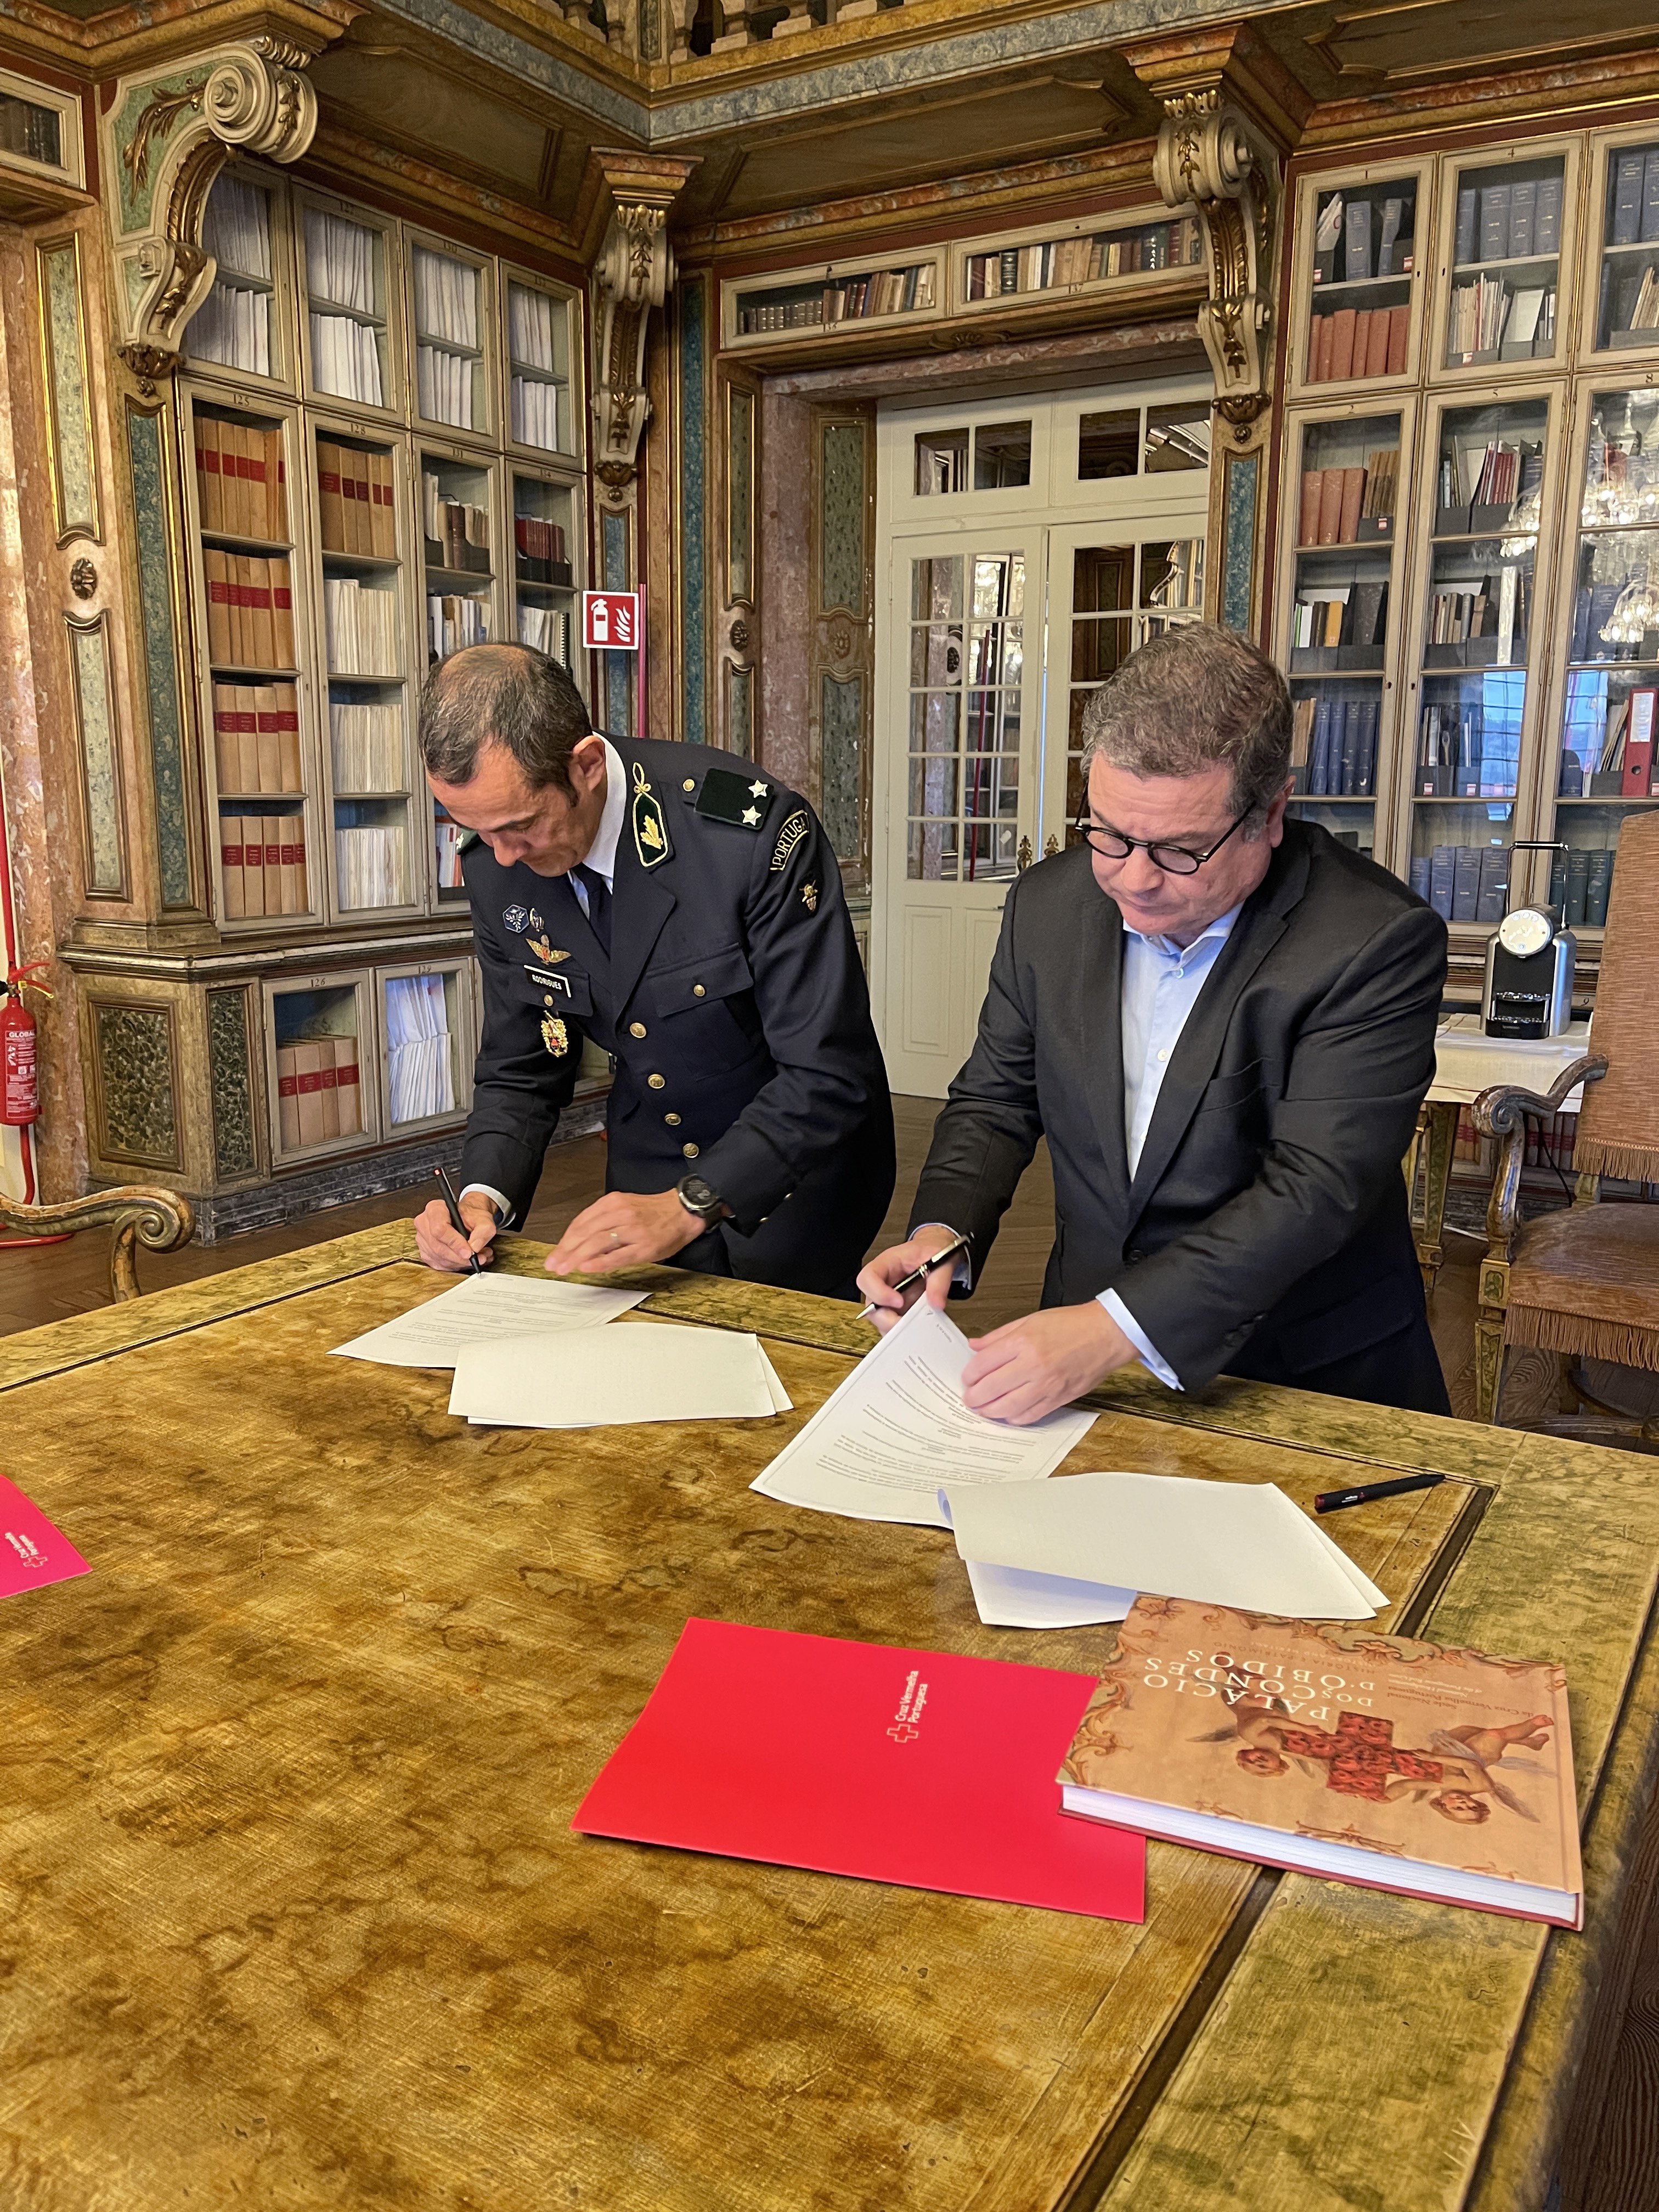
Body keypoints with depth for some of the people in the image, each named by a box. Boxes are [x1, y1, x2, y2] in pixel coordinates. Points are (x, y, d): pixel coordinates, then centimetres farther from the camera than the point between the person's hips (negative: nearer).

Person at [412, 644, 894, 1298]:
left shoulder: (756, 830, -28)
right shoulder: (497, 870, -9)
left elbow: (829, 1075, -27)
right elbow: (520, 1071, 2)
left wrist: (690, 1206, -35)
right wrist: (483, 1195, -16)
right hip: (650, 1186, 4)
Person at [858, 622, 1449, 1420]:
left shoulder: (1378, 943, -16)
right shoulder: (1047, 904, 0)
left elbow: (1314, 1190, -22)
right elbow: (994, 1102, 10)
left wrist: (1115, 1328, -31)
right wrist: (940, 1234, -9)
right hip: (1087, 1353, 3)